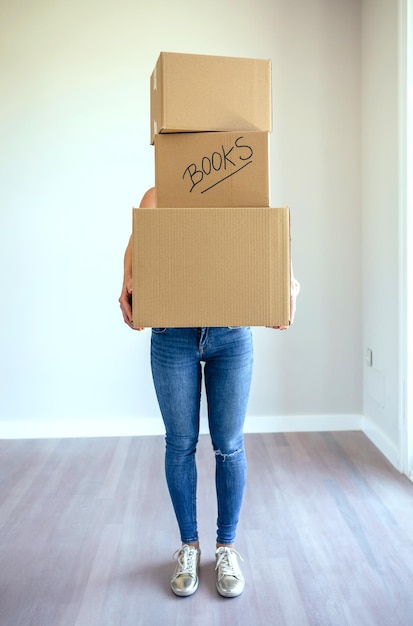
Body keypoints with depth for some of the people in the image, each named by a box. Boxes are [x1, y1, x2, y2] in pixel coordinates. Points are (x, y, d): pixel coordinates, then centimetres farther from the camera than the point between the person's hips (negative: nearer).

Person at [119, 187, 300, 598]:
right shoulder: (157, 197, 4)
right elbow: (137, 244, -10)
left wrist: (287, 284, -29)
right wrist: (128, 284, -32)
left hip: (232, 336, 0)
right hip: (172, 336, 0)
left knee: (228, 445, 8)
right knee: (180, 444, 10)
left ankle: (227, 547, 30)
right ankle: (189, 546, 32)